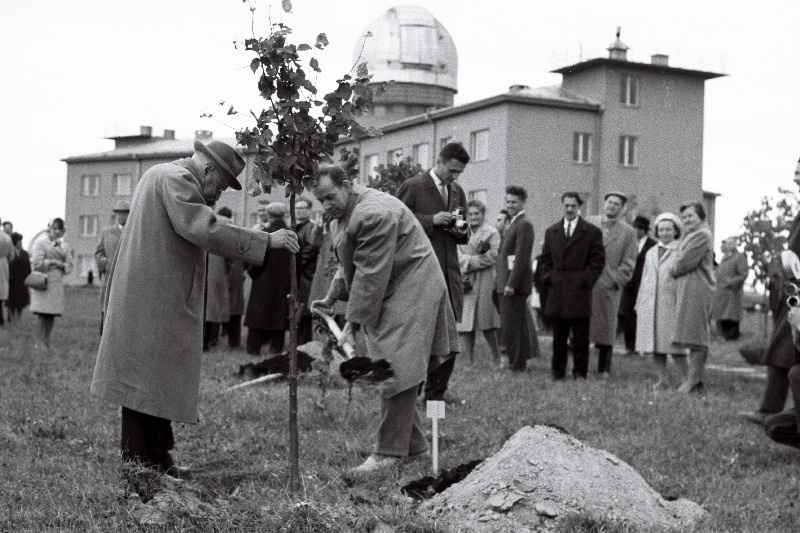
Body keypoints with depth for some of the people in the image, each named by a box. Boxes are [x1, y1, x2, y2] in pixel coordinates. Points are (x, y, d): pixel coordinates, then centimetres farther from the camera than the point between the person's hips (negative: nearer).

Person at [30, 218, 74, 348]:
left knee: (52, 314, 2)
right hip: (44, 283, -4)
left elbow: (70, 266, 7)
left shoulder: (65, 247, 14)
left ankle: (47, 341, 7)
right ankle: (40, 341, -6)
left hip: (57, 283, 4)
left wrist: (58, 264, -8)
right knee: (43, 313, -10)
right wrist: (53, 262, -3)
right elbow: (37, 263, -8)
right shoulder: (40, 244, 2)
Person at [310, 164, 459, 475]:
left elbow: (370, 275, -25)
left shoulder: (373, 215, -25)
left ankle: (390, 453, -7)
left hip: (409, 293, -11)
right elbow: (350, 266, 22)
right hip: (388, 296, 11)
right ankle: (413, 445, 20)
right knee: (386, 373, 11)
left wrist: (353, 322, -22)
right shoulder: (342, 214, 9)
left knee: (395, 373, -12)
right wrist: (331, 299, 12)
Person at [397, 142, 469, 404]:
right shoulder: (412, 187, -5)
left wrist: (461, 231, 0)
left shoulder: (458, 192, 16)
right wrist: (431, 220, -17)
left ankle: (437, 389, 17)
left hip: (449, 272, 6)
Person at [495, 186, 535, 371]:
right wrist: (500, 282, 17)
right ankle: (519, 361, 21)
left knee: (512, 325, -8)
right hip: (506, 283, 10)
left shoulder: (524, 225, -12)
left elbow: (522, 258, -19)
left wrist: (511, 284, -21)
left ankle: (517, 364, -4)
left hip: (514, 284, -10)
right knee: (518, 324, 14)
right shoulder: (512, 224, 19)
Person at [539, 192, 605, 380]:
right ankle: (557, 373, 12)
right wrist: (548, 278, 2)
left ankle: (580, 373, 8)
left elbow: (598, 260, 1)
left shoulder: (592, 232, 3)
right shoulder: (551, 232, 15)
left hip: (580, 293, -3)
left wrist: (586, 280, -8)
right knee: (558, 337, 6)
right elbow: (544, 259, 17)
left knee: (581, 338, 1)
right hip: (556, 292, 3)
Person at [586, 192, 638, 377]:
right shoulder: (588, 223, 9)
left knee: (606, 327, 3)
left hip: (608, 287, -1)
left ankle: (604, 369, 11)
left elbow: (628, 263, 4)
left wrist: (615, 280, -7)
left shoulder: (628, 232, 5)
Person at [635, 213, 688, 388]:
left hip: (670, 303, -5)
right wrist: (639, 303, 16)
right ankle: (662, 379, 10)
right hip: (649, 303, 5)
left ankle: (686, 377, 2)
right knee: (655, 343, 4)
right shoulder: (650, 253, 18)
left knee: (673, 342, -8)